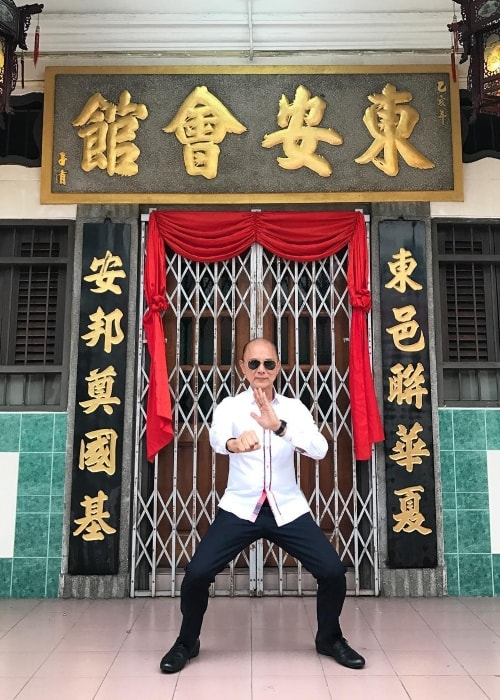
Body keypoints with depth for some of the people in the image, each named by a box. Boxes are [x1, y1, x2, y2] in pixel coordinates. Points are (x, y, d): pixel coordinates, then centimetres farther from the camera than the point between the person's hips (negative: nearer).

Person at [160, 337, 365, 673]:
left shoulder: (293, 408, -1)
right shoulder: (230, 406, -5)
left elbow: (320, 450, -17)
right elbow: (216, 437, -27)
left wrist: (279, 426, -35)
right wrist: (234, 442, -53)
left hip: (287, 508, 1)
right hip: (240, 508, -1)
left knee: (333, 572, -7)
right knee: (197, 573, -10)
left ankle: (330, 638, 25)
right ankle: (187, 642, 21)